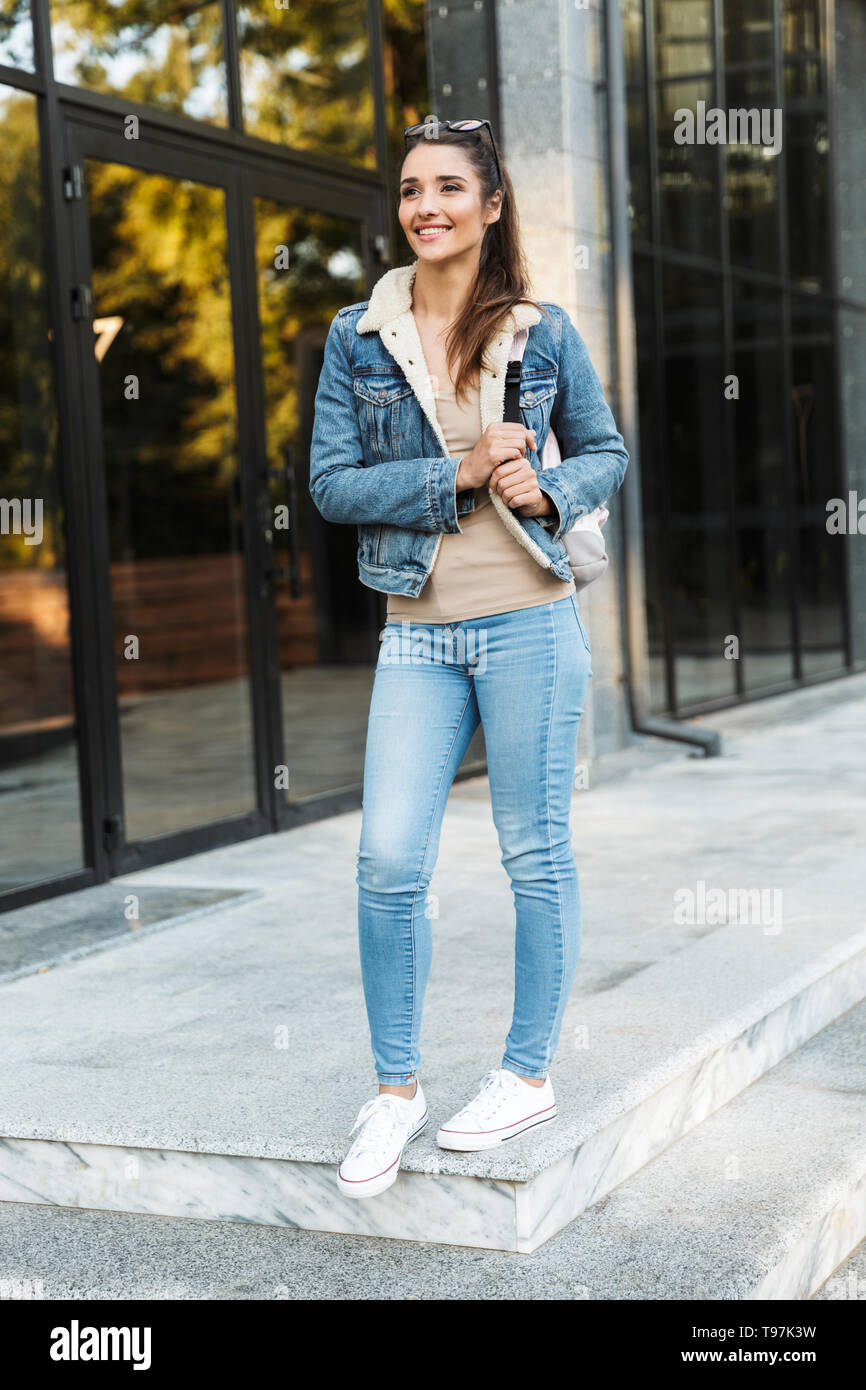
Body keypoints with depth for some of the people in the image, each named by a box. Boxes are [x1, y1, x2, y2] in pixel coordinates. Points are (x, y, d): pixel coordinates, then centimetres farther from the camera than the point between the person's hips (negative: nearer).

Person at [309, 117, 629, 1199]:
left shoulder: (544, 331, 3)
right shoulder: (357, 337, 4)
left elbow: (606, 450, 12)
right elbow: (331, 483, -2)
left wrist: (547, 493, -9)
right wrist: (460, 474, -13)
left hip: (530, 623, -1)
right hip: (416, 632, 1)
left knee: (536, 854, 6)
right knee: (388, 863, -3)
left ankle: (529, 1074, 22)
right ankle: (395, 1090, 13)